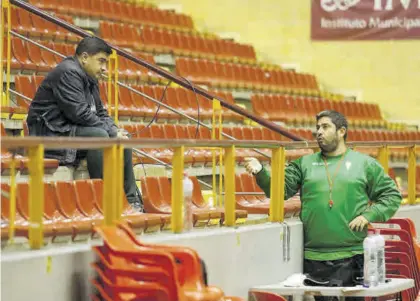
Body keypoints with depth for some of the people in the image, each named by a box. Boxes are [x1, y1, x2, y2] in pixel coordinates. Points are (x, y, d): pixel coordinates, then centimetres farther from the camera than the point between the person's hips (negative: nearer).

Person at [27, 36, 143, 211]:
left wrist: (116, 131, -4)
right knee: (99, 135, -32)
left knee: (122, 140, 4)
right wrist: (112, 133, -18)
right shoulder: (68, 72, -17)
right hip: (51, 135, -11)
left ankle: (133, 201, -1)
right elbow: (79, 113, -25)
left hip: (72, 133, 11)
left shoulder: (90, 80, 15)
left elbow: (100, 113, 17)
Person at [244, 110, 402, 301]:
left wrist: (369, 215, -6)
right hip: (313, 258, 1)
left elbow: (392, 195, 9)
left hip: (352, 257, -1)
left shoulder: (365, 164, 8)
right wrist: (260, 172, -15)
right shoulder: (304, 164, 11)